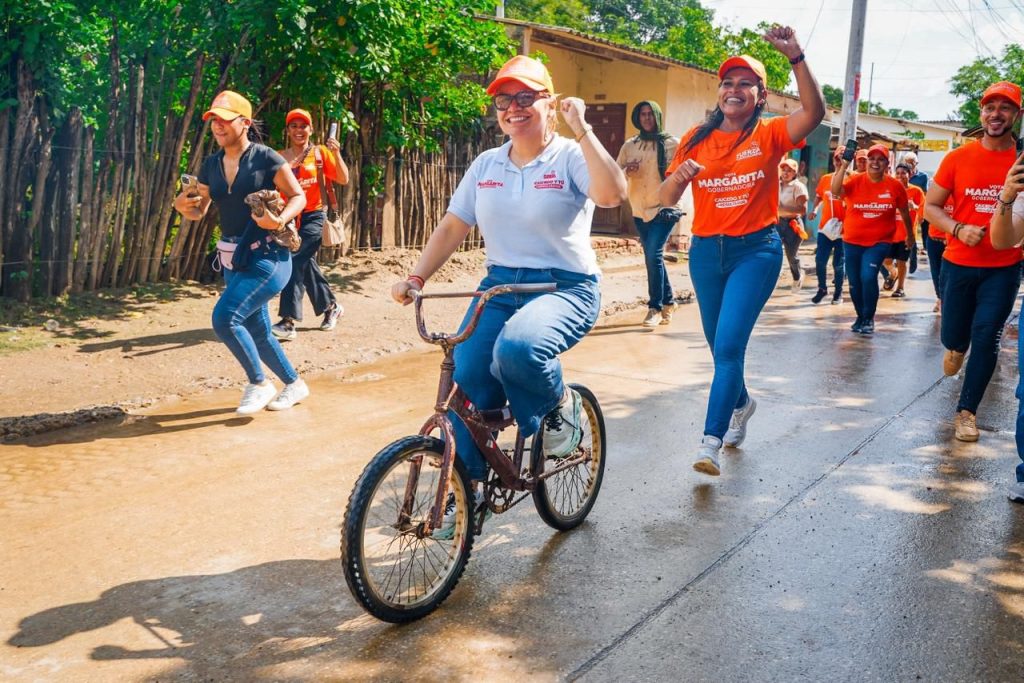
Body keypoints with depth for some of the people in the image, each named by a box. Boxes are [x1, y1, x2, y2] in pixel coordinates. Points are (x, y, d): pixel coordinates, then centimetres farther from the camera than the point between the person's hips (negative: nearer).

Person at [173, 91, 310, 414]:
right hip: (234, 258, 7)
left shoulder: (265, 157, -10)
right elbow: (199, 211, 13)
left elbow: (298, 196, -5)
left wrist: (280, 220, -23)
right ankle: (294, 384, 34)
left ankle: (259, 384, 0)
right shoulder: (211, 165, 7)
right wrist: (183, 206, -10)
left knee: (225, 317, -20)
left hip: (267, 256, -7)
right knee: (257, 331, 14)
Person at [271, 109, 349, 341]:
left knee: (296, 262, -17)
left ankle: (289, 321, -19)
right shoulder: (280, 158, 8)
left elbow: (343, 179, -5)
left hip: (314, 216, -4)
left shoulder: (320, 152, 1)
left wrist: (336, 154, -17)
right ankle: (331, 307, 33)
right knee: (306, 264, 12)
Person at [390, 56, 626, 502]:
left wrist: (581, 131, -25)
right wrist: (416, 278, 0)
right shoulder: (486, 165, 11)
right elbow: (452, 227, 11)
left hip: (565, 287, -5)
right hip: (499, 286, 5)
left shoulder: (570, 157, -4)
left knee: (516, 348, -35)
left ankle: (560, 406, -1)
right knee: (465, 380, -11)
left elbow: (612, 194, -23)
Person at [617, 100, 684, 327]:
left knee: (653, 255, -16)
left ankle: (655, 308, -9)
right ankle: (668, 302, 28)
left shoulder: (671, 143, -1)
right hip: (640, 210, 5)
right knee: (654, 257, 13)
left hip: (664, 208, -5)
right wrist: (627, 171, -14)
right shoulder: (629, 145, 8)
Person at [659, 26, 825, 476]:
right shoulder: (697, 138, 4)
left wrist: (795, 57, -32)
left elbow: (815, 111, -22)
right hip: (706, 251, 4)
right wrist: (680, 177, -21)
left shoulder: (769, 135, -3)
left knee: (729, 345, -16)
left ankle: (711, 441, -11)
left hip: (756, 250, -4)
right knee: (718, 344, 17)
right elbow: (667, 198, 1)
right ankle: (741, 403, 45)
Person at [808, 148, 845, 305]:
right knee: (820, 260, 3)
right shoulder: (825, 178, 7)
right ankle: (822, 289, 20)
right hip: (825, 227, 3)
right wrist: (815, 210, 2)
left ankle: (838, 292, 19)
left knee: (839, 263, 5)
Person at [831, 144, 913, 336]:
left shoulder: (895, 186, -4)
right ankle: (860, 317, 34)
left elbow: (904, 212, 10)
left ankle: (869, 319, 0)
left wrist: (910, 235, 21)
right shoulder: (855, 181, -5)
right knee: (855, 282, 10)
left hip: (880, 242, -2)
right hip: (852, 241, 2)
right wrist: (842, 167, -32)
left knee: (868, 277, -20)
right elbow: (835, 191, -24)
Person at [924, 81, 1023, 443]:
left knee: (986, 338, -4)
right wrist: (959, 230, -14)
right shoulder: (958, 158, -2)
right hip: (959, 264, 1)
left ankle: (966, 410, 9)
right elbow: (930, 206, 3)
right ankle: (957, 346, 48)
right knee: (954, 338, 9)